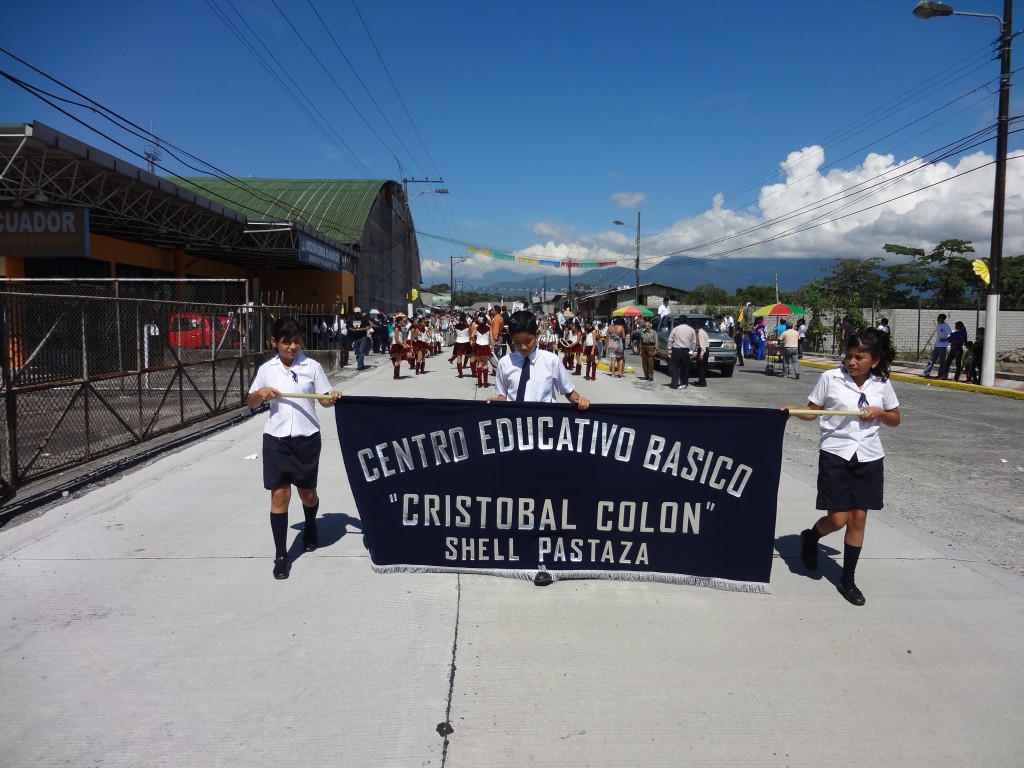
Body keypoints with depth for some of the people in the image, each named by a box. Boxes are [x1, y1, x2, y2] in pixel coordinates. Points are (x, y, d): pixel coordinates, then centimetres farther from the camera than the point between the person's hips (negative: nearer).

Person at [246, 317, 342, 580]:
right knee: (279, 495, 0)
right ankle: (281, 555, 9)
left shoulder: (312, 367, -2)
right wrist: (260, 393, -9)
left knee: (307, 493, 12)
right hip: (276, 438, 1)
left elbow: (324, 400, 2)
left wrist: (334, 398, -20)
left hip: (306, 437, 0)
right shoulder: (266, 369, 3)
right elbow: (252, 403, 13)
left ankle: (310, 528, 45)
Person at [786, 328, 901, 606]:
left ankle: (848, 580, 22)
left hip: (869, 458, 3)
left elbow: (895, 419, 13)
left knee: (858, 519, 8)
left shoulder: (881, 384, 2)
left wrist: (879, 413, -8)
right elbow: (812, 412, -1)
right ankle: (810, 537, 28)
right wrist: (794, 411, -22)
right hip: (835, 455, -3)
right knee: (838, 519, -8)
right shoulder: (830, 378, -7)